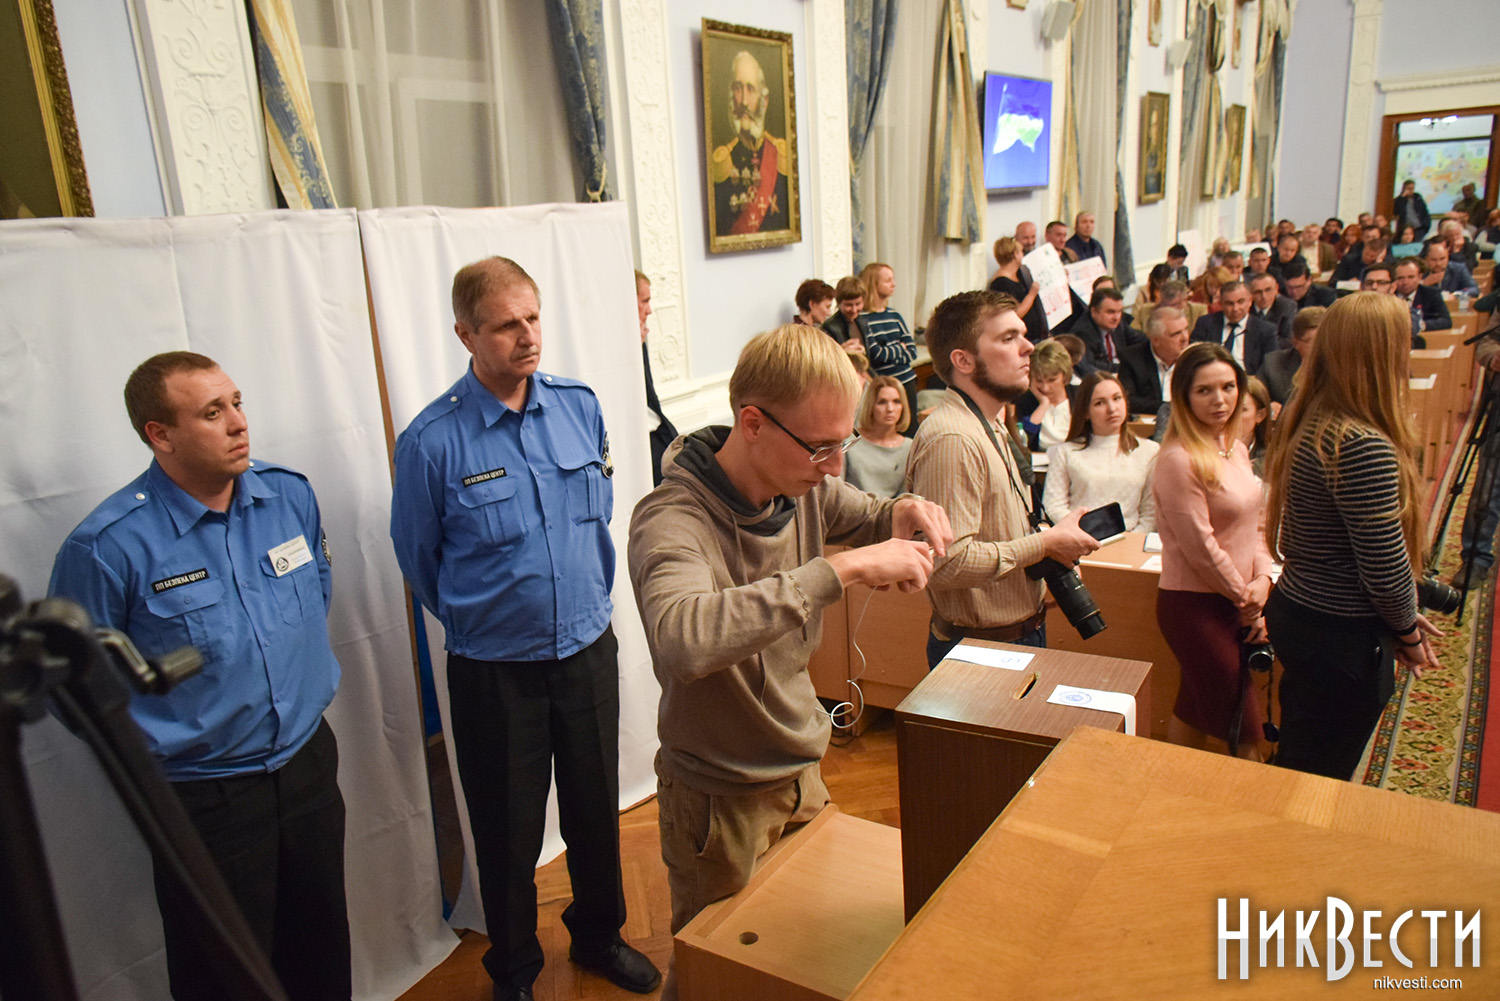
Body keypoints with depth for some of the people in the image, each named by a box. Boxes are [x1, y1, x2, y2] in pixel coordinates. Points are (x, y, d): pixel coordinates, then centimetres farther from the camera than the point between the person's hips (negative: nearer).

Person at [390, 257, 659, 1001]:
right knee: (509, 832, 14)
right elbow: (417, 557, -1)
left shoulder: (580, 406, -4)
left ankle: (599, 935, 46)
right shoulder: (432, 442, -16)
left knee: (597, 809, 19)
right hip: (494, 670, -3)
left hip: (588, 649, 4)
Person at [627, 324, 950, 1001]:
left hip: (802, 775, 7)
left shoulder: (805, 487, -7)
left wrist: (904, 514, -11)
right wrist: (840, 571, -46)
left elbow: (867, 518, 14)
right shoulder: (671, 520, -27)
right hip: (719, 798, -6)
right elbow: (684, 639, -48)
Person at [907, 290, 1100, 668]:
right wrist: (1045, 543, -20)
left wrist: (1052, 537, 4)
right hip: (979, 649, -10)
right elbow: (949, 563, -32)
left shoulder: (988, 427, 12)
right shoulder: (950, 440, -24)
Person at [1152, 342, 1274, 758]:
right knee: (1245, 732, -1)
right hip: (1195, 605, -8)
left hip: (1236, 602, 8)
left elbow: (1254, 522, 13)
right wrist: (1246, 601, -8)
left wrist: (1262, 578, -4)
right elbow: (1201, 547, -18)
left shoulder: (1235, 449, 8)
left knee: (1195, 707, 20)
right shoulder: (1179, 461, -20)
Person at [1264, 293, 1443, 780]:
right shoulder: (1365, 448, -26)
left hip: (1295, 612, 9)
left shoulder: (1311, 423, 3)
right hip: (1342, 638, -9)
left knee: (1294, 765, 24)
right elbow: (1385, 564, -21)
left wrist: (1402, 615, 12)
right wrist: (1408, 631, -1)